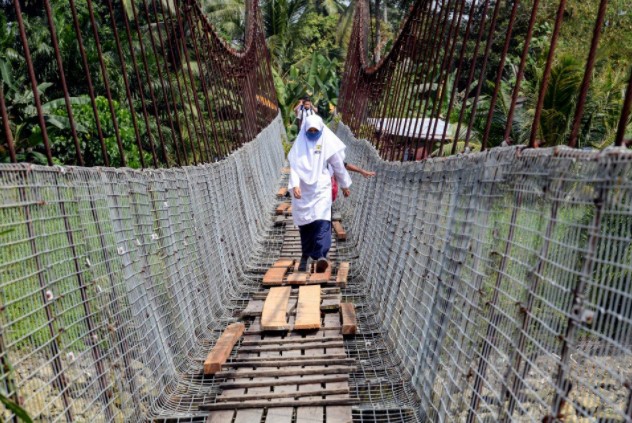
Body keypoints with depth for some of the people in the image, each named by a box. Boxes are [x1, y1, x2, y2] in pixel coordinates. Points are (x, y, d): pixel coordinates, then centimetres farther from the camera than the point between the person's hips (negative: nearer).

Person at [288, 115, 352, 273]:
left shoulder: (328, 143, 2)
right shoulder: (299, 144, 2)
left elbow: (338, 165, 9)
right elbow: (294, 166, -8)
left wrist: (345, 185, 15)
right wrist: (295, 185, -24)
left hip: (321, 188, -1)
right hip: (303, 189, 2)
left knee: (321, 220, -17)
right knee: (304, 223, 6)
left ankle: (321, 256, -27)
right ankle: (305, 255, 19)